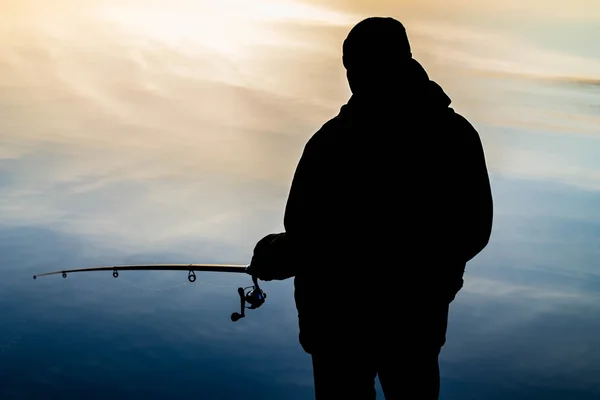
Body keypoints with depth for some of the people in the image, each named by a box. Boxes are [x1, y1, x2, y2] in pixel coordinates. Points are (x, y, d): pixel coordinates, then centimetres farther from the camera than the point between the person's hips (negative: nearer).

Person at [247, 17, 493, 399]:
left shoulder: (332, 143, -19)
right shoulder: (459, 135, -5)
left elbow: (307, 241, -16)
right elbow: (475, 231, 3)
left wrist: (269, 259, 5)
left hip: (344, 319, -3)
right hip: (421, 314, 4)